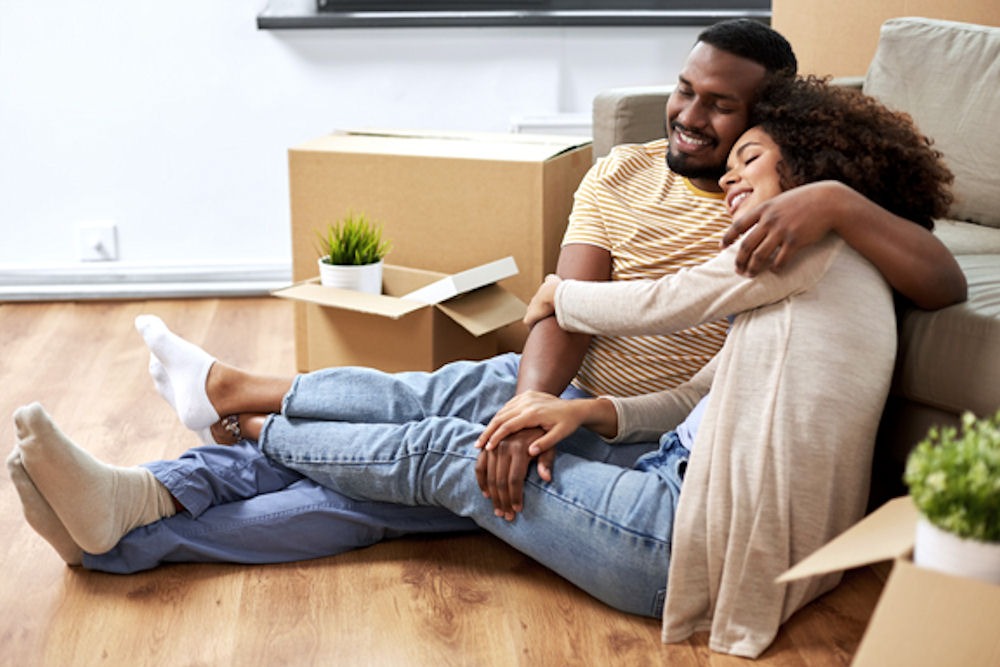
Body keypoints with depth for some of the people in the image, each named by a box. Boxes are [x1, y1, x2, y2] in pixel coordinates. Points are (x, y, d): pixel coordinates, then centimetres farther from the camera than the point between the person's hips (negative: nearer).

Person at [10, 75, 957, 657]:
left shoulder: (814, 235, -7)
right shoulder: (811, 266, 23)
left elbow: (657, 303, -4)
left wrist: (558, 293, 15)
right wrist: (589, 412, -2)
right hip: (687, 489, 9)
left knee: (440, 454, -6)